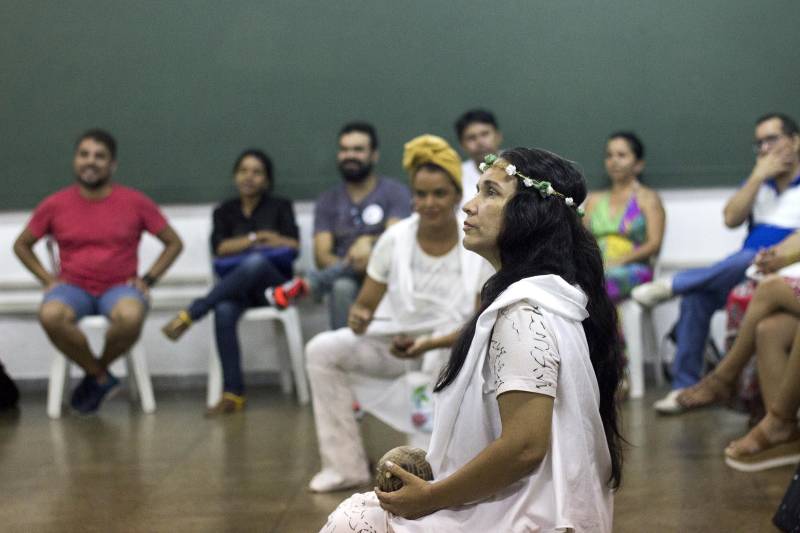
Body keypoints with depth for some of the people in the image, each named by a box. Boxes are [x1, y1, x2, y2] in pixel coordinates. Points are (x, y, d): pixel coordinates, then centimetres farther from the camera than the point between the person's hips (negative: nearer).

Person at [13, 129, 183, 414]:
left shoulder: (135, 202, 1)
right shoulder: (55, 205, 4)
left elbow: (174, 243, 11)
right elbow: (22, 245, 18)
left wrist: (148, 279, 0)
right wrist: (47, 278, 5)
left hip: (119, 287, -1)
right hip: (73, 287, 1)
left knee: (131, 317, -38)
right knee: (50, 316, -35)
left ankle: (97, 371, -4)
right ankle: (100, 377, -8)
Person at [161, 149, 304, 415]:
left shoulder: (280, 206, 15)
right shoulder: (224, 211, 18)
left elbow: (293, 245, 1)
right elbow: (220, 248, 3)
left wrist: (241, 244, -5)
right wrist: (255, 238, -3)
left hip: (272, 281, -1)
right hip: (235, 286, 1)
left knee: (255, 262, -39)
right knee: (224, 310, -37)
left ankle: (192, 313, -34)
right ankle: (232, 393, -40)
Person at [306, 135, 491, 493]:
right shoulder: (395, 239, -10)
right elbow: (365, 304, -4)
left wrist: (430, 343, -31)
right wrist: (358, 318, -29)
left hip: (453, 344, -3)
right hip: (396, 341, 3)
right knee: (321, 350, -15)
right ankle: (345, 465, -8)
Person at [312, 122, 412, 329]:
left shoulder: (395, 192, 7)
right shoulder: (327, 201, 14)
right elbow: (322, 256, 0)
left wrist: (369, 242, -32)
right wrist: (350, 265, -23)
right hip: (347, 280, 1)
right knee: (342, 287, -35)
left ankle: (308, 285, -32)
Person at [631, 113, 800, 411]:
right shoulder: (759, 182, 21)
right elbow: (732, 219, 5)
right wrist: (758, 176, -2)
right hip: (744, 274, 5)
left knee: (748, 259, -38)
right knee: (697, 296, -24)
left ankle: (672, 286, -20)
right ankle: (685, 386, -21)